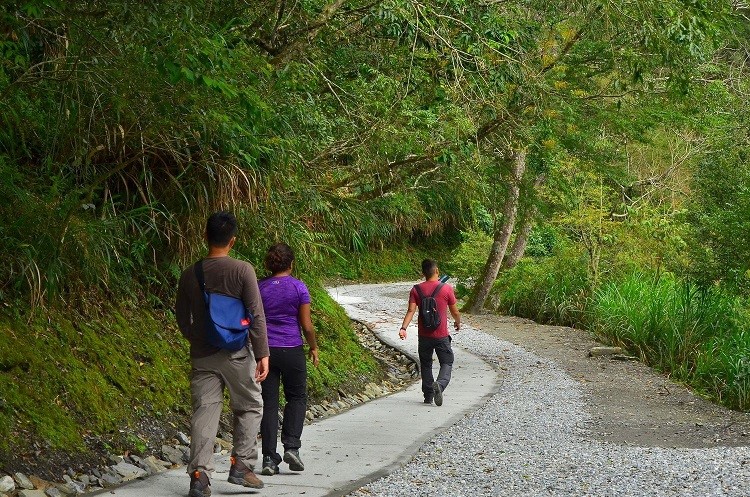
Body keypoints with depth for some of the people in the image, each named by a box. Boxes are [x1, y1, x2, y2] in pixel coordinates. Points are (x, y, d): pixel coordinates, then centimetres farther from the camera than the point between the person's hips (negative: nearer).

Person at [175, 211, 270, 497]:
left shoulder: (190, 275, 2)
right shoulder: (242, 271, -9)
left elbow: (182, 318, 11)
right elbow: (256, 316, -10)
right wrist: (262, 354, -6)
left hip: (202, 355, 3)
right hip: (236, 353, -3)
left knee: (204, 412, 3)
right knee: (249, 407, 14)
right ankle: (241, 465, 9)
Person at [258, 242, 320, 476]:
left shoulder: (260, 288, 2)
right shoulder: (298, 287, -5)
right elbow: (307, 325, -4)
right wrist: (314, 348, 11)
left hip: (265, 350, 2)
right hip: (292, 350, -2)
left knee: (269, 403, 5)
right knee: (296, 397, 16)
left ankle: (269, 459, 2)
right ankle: (291, 446, 0)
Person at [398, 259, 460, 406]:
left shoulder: (416, 290, -2)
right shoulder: (446, 288, -7)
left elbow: (411, 310, -14)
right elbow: (455, 312, 1)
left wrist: (403, 328, -20)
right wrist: (458, 323, 21)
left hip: (424, 335, 2)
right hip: (441, 335, -2)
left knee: (425, 365, 16)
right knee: (447, 362, 6)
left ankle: (428, 396, 17)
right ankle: (440, 384, -23)